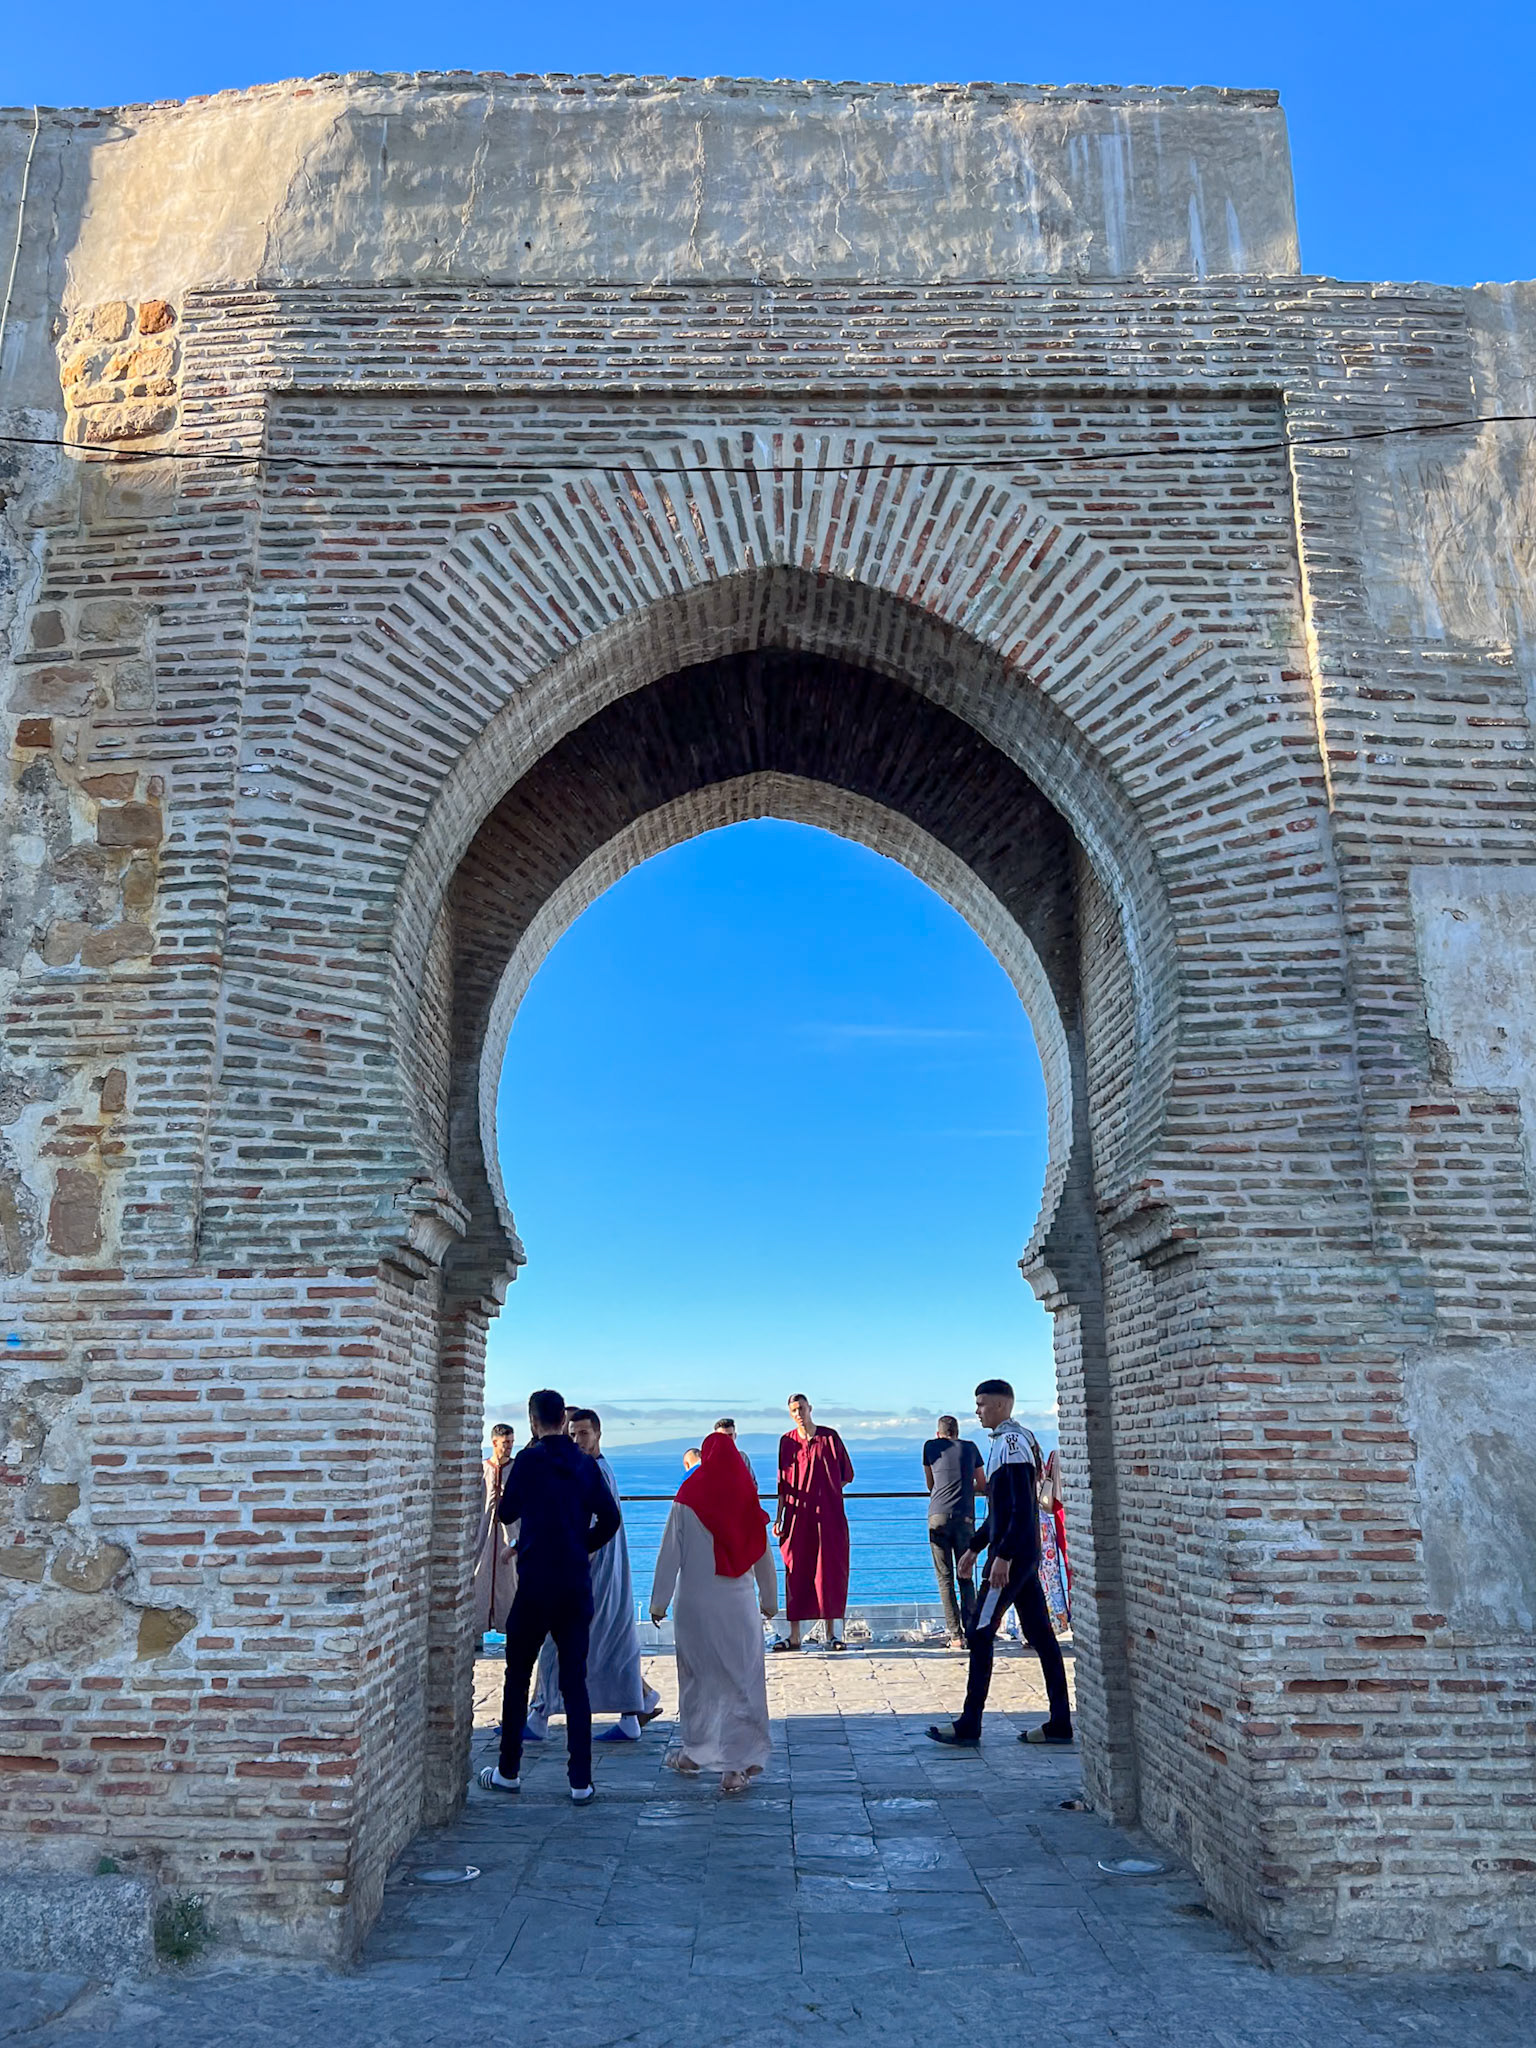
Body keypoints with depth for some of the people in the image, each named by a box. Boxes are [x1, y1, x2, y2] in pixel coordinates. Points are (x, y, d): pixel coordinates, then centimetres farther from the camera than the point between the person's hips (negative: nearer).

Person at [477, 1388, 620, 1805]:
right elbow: (610, 1518, 2)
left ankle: (508, 1771, 21)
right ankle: (581, 1781, 6)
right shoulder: (585, 1464, 3)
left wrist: (506, 1492, 22)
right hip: (577, 1586, 3)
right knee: (575, 1681, 7)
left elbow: (506, 1512, 2)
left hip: (536, 1584, -3)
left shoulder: (529, 1460, -8)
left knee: (517, 1676, 12)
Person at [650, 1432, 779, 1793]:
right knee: (741, 1681, 5)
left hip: (694, 1603, 0)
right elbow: (763, 1556, 5)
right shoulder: (748, 1500, -3)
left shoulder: (686, 1502, -7)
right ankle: (737, 1765, 2)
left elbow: (669, 1555, -4)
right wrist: (770, 1600, 17)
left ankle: (693, 1753, 28)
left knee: (696, 1678, 16)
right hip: (739, 1604, 0)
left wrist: (659, 1602, 5)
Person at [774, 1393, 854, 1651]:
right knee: (796, 1573, 2)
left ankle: (832, 1633, 6)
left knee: (829, 1570, -1)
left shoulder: (830, 1437, 2)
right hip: (797, 1516, 1)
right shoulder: (787, 1441, 6)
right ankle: (794, 1636, 7)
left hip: (828, 1515, -1)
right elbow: (783, 1484, 8)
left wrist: (825, 1492, 1)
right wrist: (778, 1518, 4)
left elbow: (847, 1474, 9)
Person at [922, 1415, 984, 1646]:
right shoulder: (970, 1447, 16)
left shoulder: (931, 1446, 12)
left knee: (945, 1578, 1)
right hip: (965, 1516, 1)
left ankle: (956, 1636, -3)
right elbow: (981, 1484, 25)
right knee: (965, 1577, 9)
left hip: (938, 1515, -1)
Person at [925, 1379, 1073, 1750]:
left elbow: (1022, 1507, -22)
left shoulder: (1011, 1443, -15)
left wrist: (1002, 1556, -24)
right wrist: (974, 1547, 25)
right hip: (1026, 1554, 10)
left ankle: (969, 1726, -2)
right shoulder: (1010, 1441, 16)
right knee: (1039, 1634, 10)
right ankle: (1060, 1723, 13)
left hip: (1012, 1555, -10)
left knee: (980, 1633, -6)